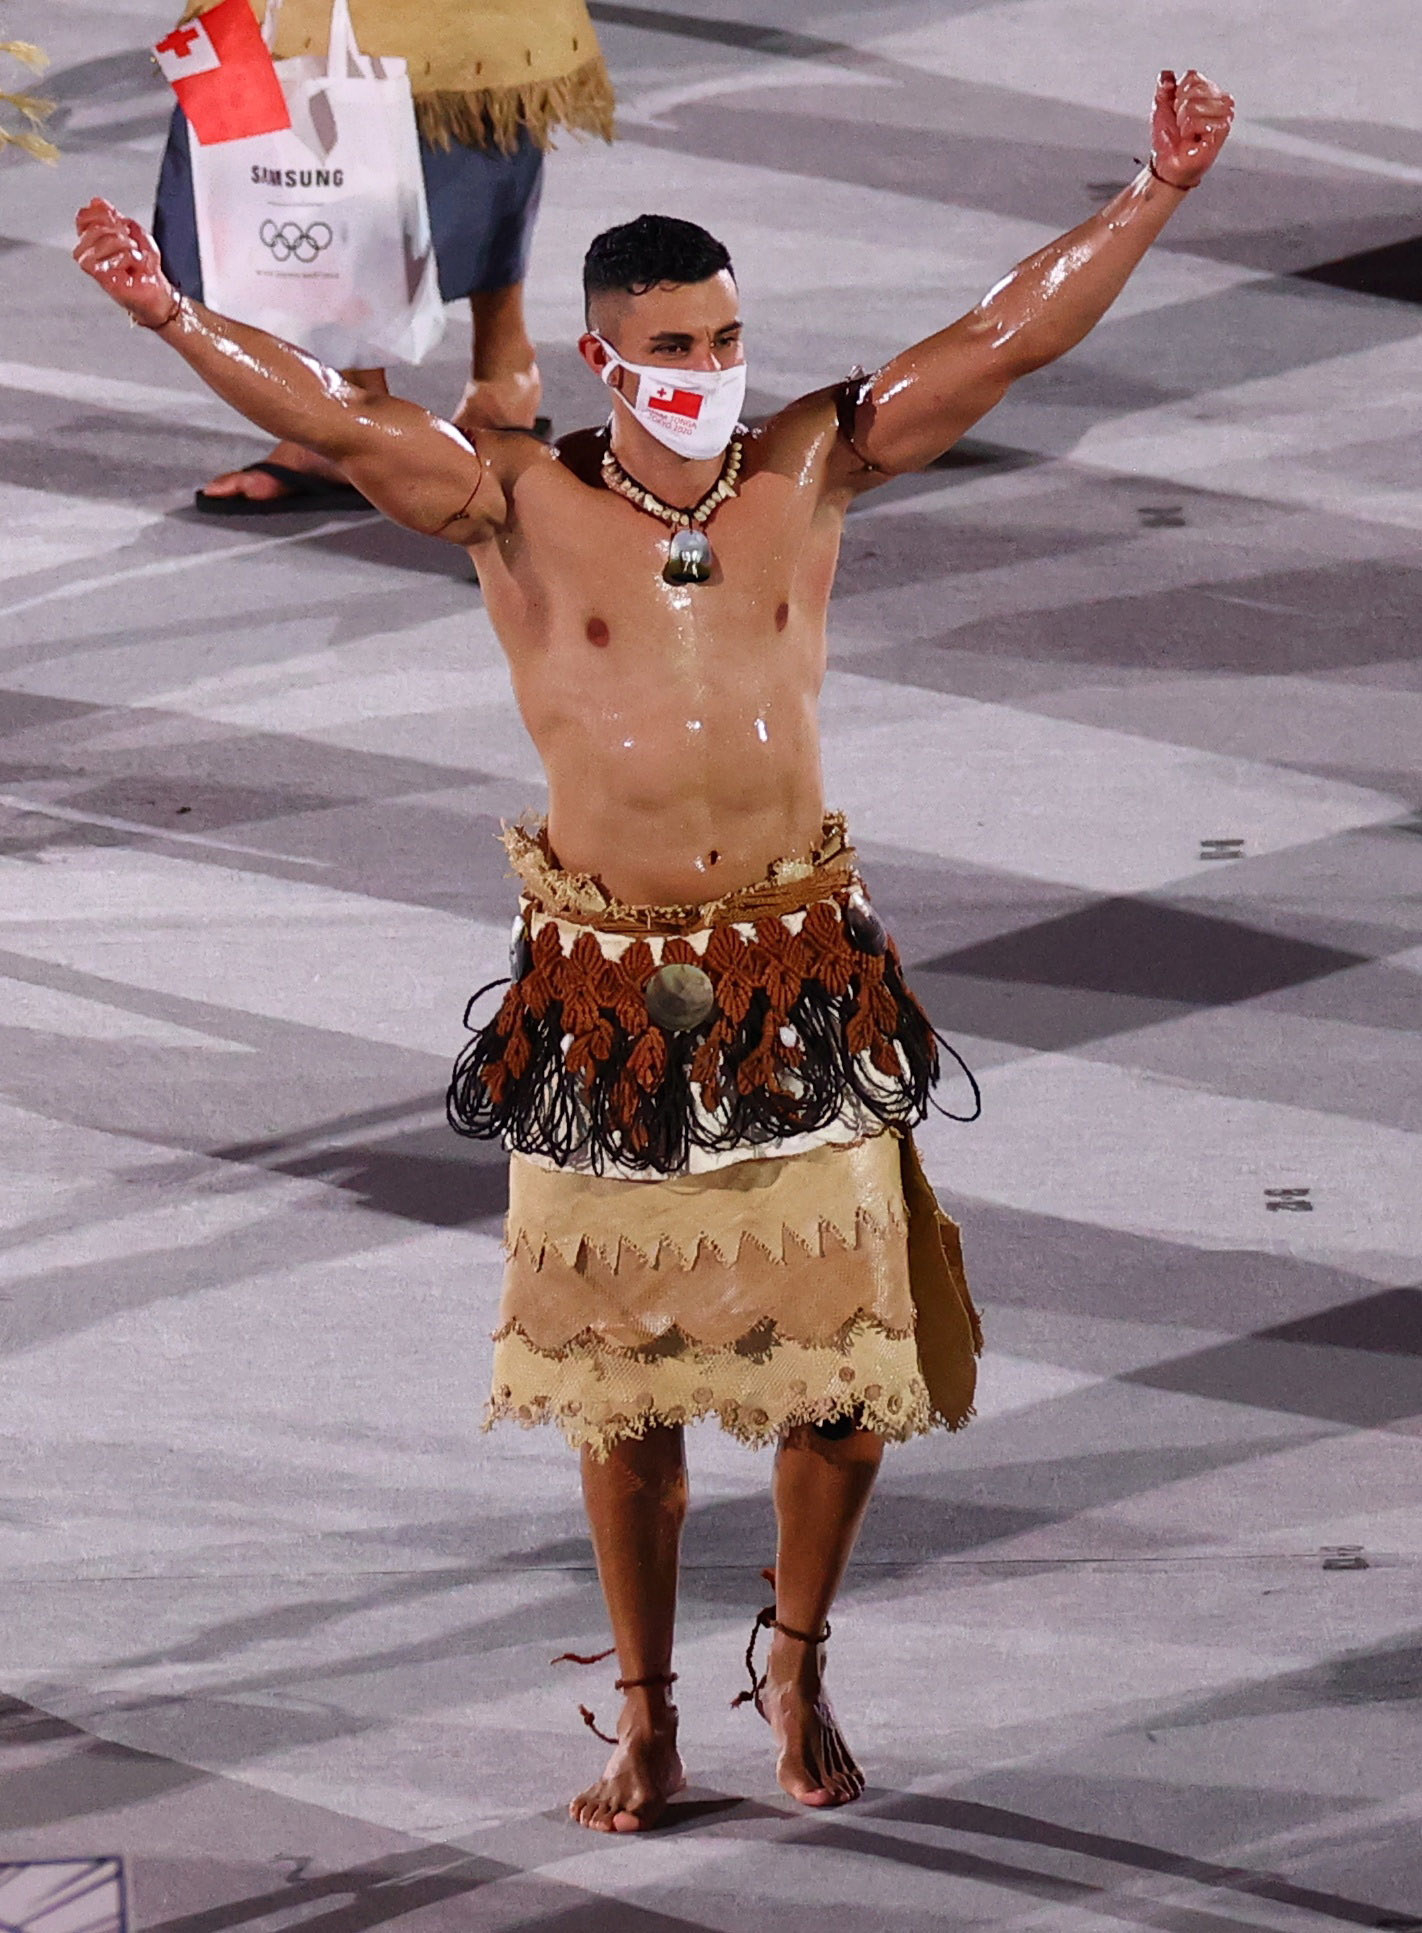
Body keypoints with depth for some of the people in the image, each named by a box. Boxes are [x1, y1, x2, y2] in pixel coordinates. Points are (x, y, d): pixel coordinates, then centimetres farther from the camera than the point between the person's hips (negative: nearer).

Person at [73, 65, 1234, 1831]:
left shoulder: (810, 467, 2)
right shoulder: (519, 507, -4)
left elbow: (1001, 346, 0)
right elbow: (339, 420, -13)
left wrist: (1152, 201, -6)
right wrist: (172, 318, -26)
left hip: (800, 986, 1)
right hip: (606, 997, -1)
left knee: (845, 1366, 2)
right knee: (627, 1389, 7)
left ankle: (796, 1667, 26)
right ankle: (647, 1720, 20)